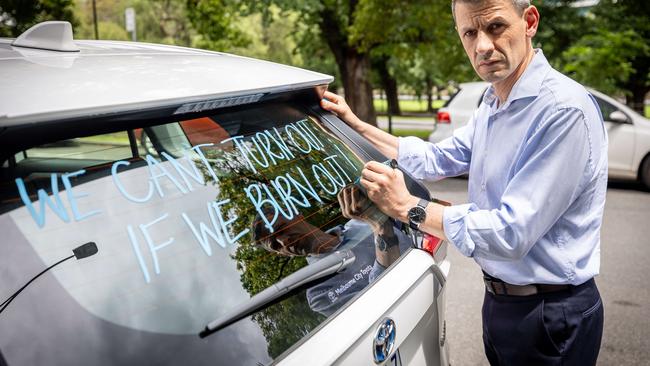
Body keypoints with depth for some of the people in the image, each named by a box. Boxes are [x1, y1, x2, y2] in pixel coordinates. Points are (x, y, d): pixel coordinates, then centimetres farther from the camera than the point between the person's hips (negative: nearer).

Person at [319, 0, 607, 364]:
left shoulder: (564, 109, -25)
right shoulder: (493, 103, 5)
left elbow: (512, 234, -28)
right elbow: (438, 159, 14)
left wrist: (408, 208, -21)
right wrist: (356, 125, 10)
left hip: (549, 316, -8)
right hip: (500, 298, 8)